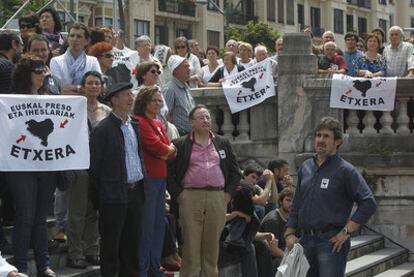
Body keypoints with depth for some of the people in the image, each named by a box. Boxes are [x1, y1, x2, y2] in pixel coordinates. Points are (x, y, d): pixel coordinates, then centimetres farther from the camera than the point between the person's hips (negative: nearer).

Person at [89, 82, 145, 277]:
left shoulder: (135, 125, 14)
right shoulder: (103, 129, -9)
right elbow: (94, 164, -9)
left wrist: (142, 185, 13)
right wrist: (97, 195, -9)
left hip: (136, 191, 7)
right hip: (114, 195, -7)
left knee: (132, 239, 12)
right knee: (111, 242, 0)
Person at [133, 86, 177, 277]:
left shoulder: (158, 124, 19)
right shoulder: (139, 122, -10)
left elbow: (170, 150, 12)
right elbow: (156, 146, -16)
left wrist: (166, 151, -8)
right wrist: (168, 149, 3)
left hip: (160, 178, 9)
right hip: (147, 178, -9)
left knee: (159, 224, 11)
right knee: (147, 225, -6)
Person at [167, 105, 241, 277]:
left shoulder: (223, 143, 16)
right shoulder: (180, 145, 6)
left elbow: (235, 171, 17)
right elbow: (169, 172, 3)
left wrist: (228, 193, 6)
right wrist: (178, 195, -5)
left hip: (217, 198, 3)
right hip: (190, 197, -3)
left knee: (212, 243, 5)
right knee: (191, 243, -4)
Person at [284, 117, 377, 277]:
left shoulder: (345, 170, -5)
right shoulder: (305, 168, 14)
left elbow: (368, 203, -12)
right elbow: (296, 206, 21)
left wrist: (346, 232, -14)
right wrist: (289, 233, 10)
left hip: (331, 241, -6)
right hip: (306, 240, 6)